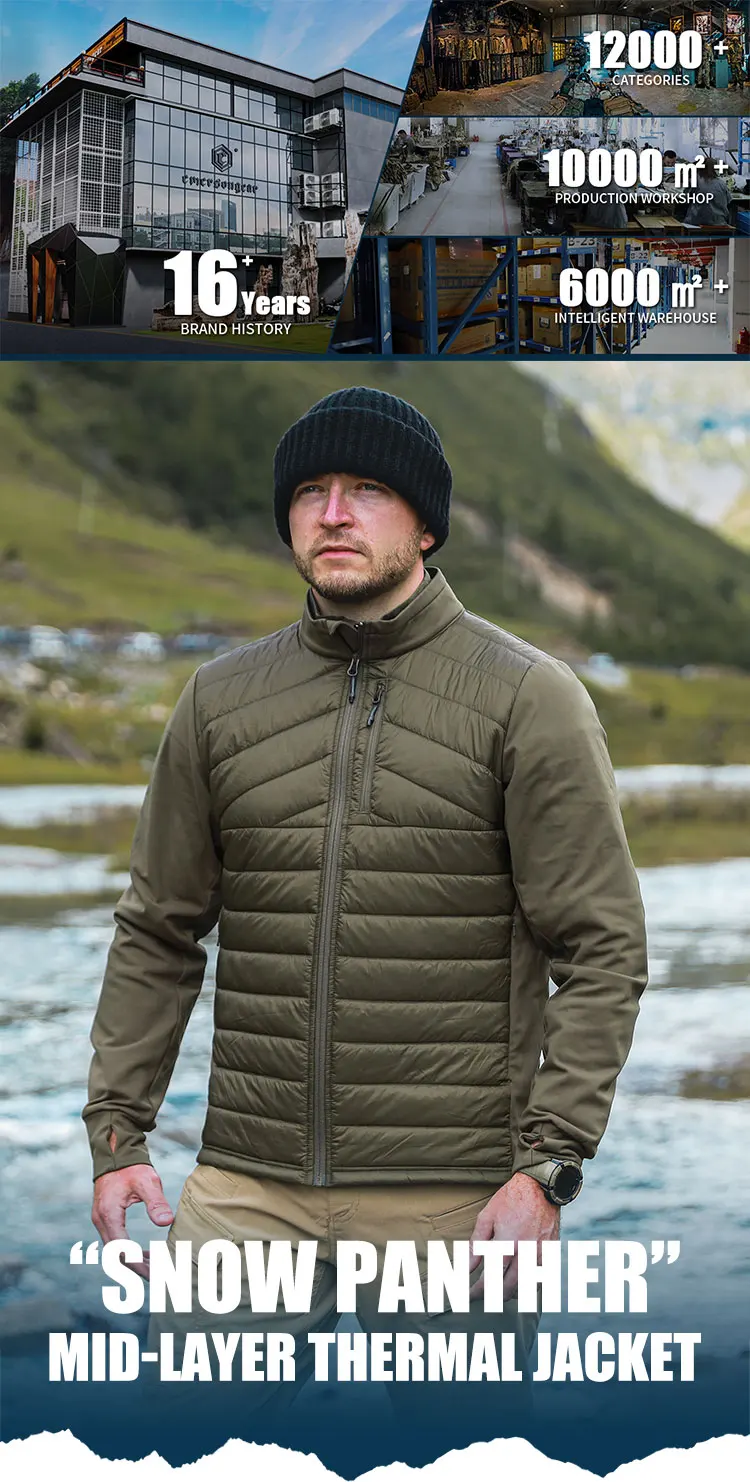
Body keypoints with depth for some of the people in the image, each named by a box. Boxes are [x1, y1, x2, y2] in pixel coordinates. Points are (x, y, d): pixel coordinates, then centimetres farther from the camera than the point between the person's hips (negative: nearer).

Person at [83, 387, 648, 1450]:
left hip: (457, 1201, -2)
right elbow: (159, 934, 12)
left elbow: (602, 951, -5)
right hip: (248, 1193, 3)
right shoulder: (220, 700, 8)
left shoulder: (529, 698, -2)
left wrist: (550, 1162, -12)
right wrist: (117, 1129, 3)